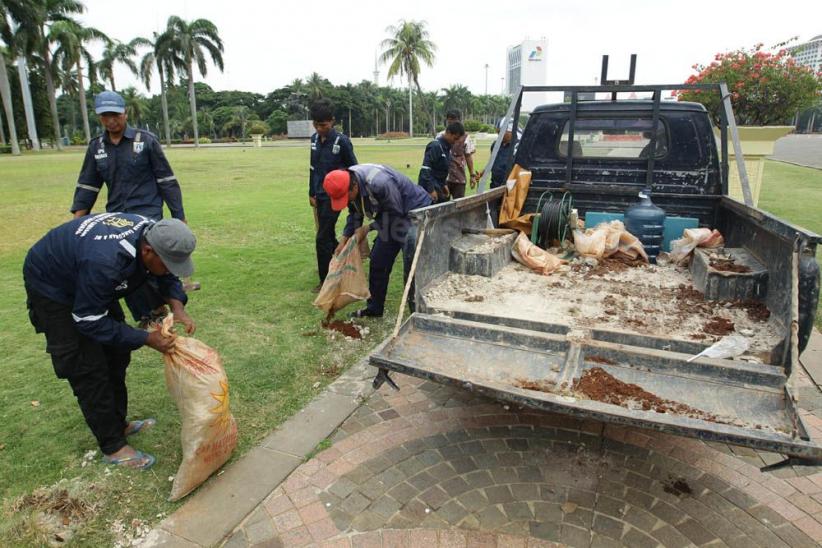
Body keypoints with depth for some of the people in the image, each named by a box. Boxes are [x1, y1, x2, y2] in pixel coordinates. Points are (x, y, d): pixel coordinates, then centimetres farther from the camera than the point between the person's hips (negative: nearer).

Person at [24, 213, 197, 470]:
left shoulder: (155, 235, -23)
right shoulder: (105, 262, -44)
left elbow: (168, 277, -4)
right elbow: (89, 321, -31)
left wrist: (178, 308, -22)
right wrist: (147, 338, -31)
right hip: (52, 285, -7)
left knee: (116, 354, 11)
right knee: (89, 368, -7)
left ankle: (118, 424, 27)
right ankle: (112, 446, 6)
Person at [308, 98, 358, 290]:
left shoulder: (342, 141, -13)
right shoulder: (314, 139, 6)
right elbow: (313, 168, 14)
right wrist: (311, 193, 13)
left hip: (334, 196, -6)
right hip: (320, 196, 6)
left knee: (322, 238, -8)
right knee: (329, 235, 16)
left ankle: (326, 280, 3)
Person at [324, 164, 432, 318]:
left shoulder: (379, 183, -37)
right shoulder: (347, 184, -12)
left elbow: (395, 213, -24)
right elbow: (354, 214, 3)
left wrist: (368, 228, -19)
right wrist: (344, 240, -6)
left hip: (415, 211, -8)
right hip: (392, 216, 8)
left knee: (411, 267, -14)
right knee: (378, 262, 11)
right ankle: (375, 308, 25)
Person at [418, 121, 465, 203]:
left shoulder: (447, 147, 11)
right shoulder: (435, 146, -17)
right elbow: (425, 169, -23)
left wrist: (444, 184, 16)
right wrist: (431, 190, -24)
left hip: (439, 187, 9)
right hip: (430, 187, -9)